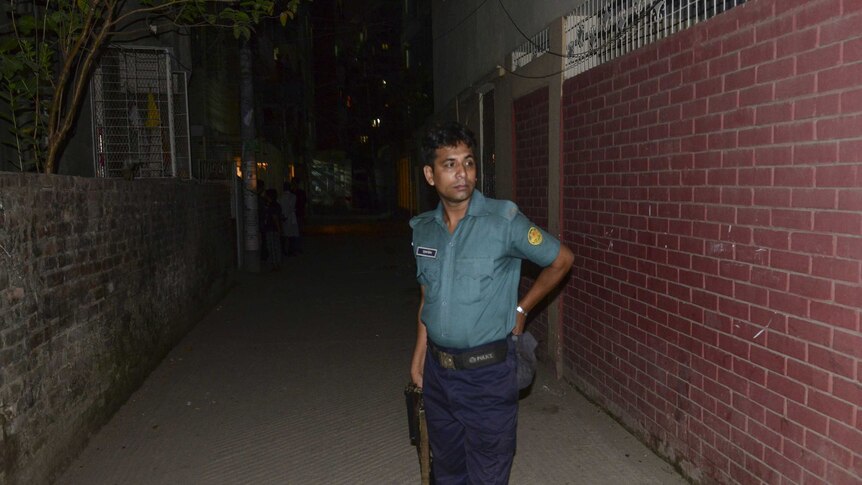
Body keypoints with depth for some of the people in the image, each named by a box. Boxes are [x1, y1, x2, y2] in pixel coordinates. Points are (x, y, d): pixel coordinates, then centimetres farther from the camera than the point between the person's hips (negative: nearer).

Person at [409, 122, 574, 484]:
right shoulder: (423, 229, 2)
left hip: (488, 373, -4)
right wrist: (419, 355, 11)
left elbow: (561, 260, -1)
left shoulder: (504, 220, -13)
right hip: (438, 371, 5)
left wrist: (521, 309, -1)